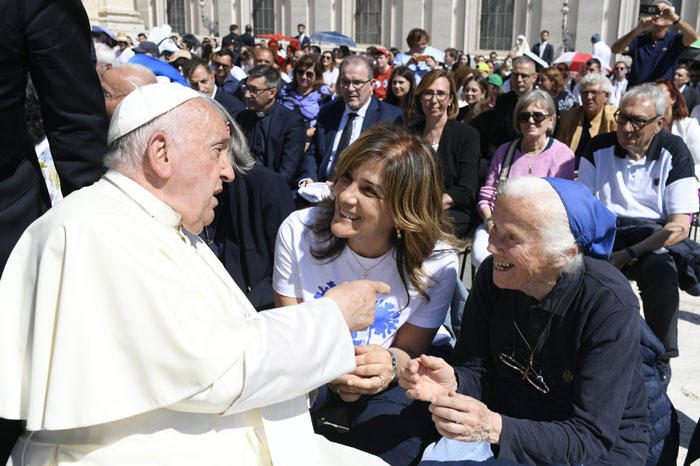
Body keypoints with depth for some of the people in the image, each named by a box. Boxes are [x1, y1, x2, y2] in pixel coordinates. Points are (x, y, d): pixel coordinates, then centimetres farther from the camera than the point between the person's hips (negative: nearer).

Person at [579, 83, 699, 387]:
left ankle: (660, 359, -9)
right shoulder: (600, 147, 4)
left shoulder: (674, 153, -3)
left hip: (652, 236, -2)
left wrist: (628, 254, -20)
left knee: (662, 273, -35)